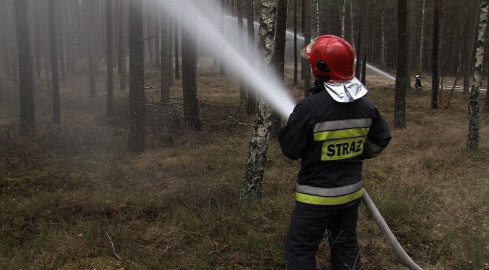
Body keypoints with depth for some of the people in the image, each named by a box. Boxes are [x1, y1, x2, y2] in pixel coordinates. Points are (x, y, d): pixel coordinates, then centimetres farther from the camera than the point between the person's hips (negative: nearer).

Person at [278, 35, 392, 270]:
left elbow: (290, 149, -16)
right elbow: (380, 141, 9)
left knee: (300, 250, 8)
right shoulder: (366, 107, -3)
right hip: (351, 192, 6)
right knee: (346, 246, 22)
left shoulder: (309, 108, -24)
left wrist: (287, 125, 4)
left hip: (316, 197, -6)